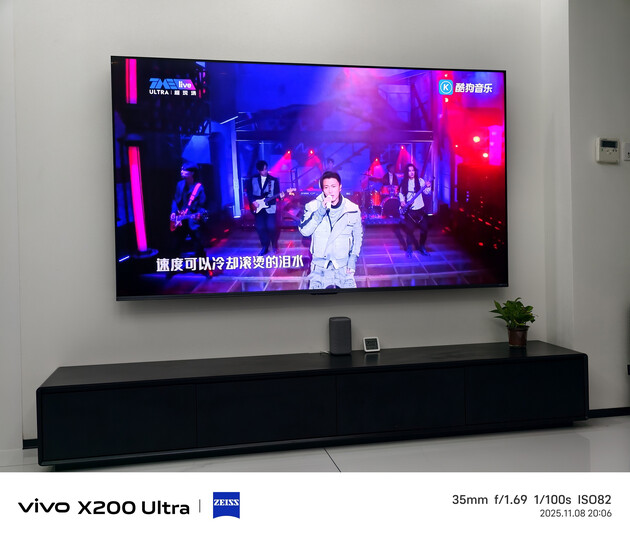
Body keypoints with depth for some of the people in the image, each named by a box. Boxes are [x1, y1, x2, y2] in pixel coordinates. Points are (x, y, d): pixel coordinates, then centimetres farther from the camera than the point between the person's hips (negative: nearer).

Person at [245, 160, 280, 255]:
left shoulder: (274, 180, 2)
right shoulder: (253, 179, 6)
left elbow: (277, 194, -1)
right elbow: (248, 191, 8)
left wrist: (280, 196, -22)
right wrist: (253, 201, -5)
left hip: (270, 207, -2)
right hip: (257, 208, 2)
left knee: (271, 227, -8)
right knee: (260, 227, 2)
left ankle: (274, 246, 11)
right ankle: (265, 247, 15)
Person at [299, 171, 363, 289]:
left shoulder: (353, 210, -5)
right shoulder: (313, 206, -7)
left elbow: (358, 235, 6)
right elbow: (304, 231, -18)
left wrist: (353, 258, -1)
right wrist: (320, 212, -27)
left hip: (343, 267, 0)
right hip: (319, 267, 0)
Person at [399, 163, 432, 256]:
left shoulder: (420, 181, -1)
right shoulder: (404, 182, 3)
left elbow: (427, 192, -8)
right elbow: (400, 193, 14)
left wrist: (428, 187, -27)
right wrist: (402, 201, -3)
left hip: (420, 208, 0)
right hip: (409, 209, 0)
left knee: (425, 228, -2)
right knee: (409, 229, -3)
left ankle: (422, 247, 17)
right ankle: (409, 248, 14)